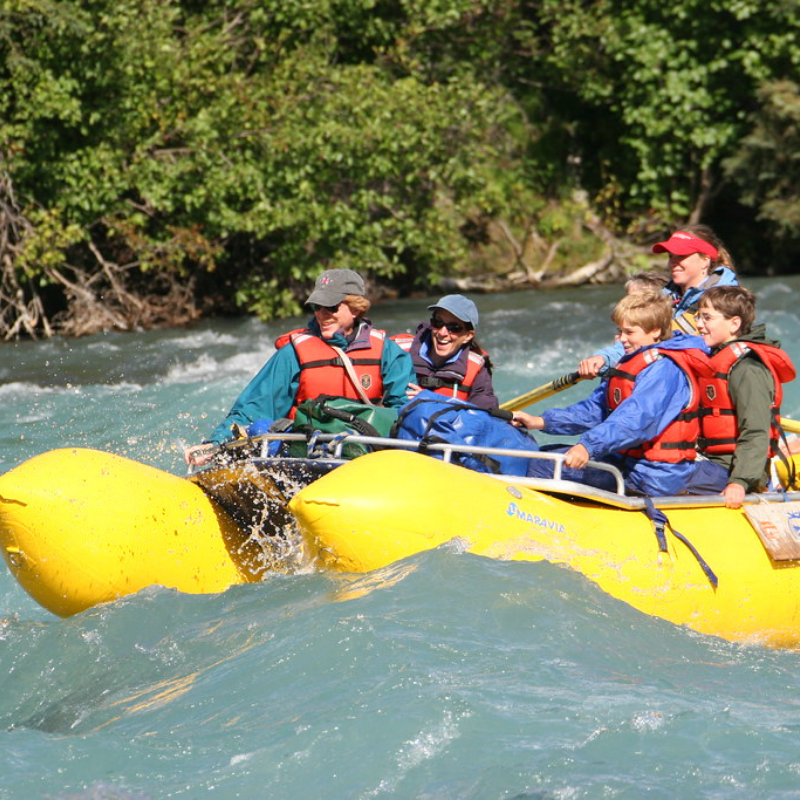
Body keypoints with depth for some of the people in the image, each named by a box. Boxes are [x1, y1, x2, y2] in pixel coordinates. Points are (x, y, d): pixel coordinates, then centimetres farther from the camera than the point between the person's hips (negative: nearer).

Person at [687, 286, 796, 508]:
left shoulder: (747, 368, -16)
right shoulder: (716, 358, 18)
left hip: (730, 468, -10)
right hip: (713, 460, 10)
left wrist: (740, 482, -30)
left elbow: (756, 433, -23)